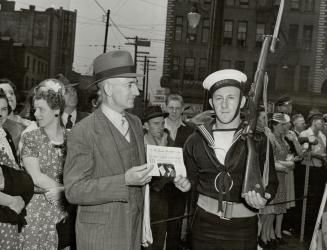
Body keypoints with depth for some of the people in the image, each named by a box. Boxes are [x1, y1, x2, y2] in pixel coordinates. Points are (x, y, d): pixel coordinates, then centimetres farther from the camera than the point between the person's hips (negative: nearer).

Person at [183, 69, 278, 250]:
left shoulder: (258, 140, -4)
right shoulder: (196, 140, 2)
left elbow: (270, 181, -2)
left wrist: (263, 199, -19)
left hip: (243, 227, -1)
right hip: (204, 223, 2)